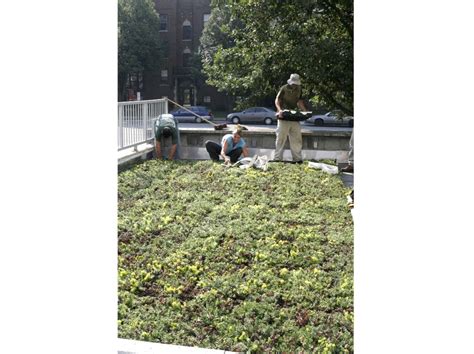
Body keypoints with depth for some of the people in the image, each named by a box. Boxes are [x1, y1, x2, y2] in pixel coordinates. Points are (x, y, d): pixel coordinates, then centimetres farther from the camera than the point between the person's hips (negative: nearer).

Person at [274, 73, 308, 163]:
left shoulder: (299, 89, 10)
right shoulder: (284, 88, -5)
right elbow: (277, 100, -7)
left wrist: (305, 111, 4)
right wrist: (279, 110, -24)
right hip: (284, 117, -5)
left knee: (296, 139, 5)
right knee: (281, 138, -2)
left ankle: (297, 159, 11)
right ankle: (277, 158, 2)